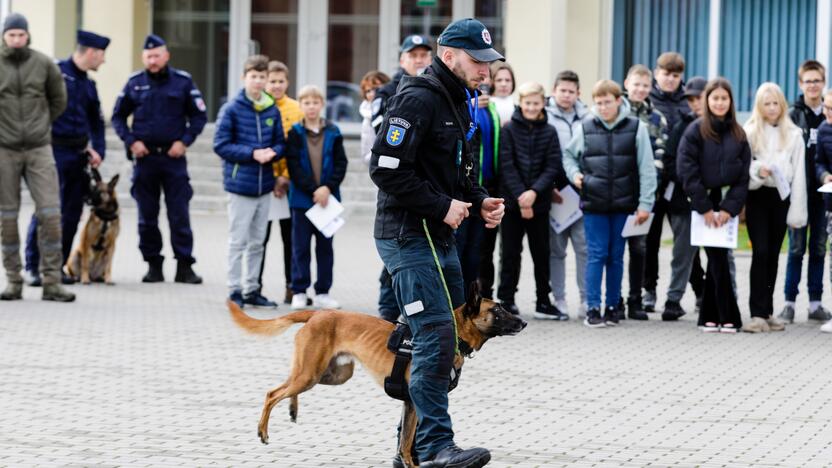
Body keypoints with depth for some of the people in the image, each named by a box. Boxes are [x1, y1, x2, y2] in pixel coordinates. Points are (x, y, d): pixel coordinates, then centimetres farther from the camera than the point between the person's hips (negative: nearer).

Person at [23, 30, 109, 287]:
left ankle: (58, 266, 14)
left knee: (72, 212, 6)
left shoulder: (88, 85, 16)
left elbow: (96, 121, 23)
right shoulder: (55, 71, -5)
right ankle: (32, 266, -5)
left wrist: (98, 150, 8)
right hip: (54, 150, -7)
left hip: (78, 154, 7)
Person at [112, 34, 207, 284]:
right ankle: (153, 265, 13)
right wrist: (131, 141, -1)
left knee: (179, 214, -4)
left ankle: (184, 265, -1)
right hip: (144, 157, 2)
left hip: (174, 156, -2)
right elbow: (118, 117, 13)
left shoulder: (183, 81, 2)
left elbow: (199, 116, 6)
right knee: (147, 216, 5)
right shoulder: (135, 83, 6)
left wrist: (184, 141, -6)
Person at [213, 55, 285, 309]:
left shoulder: (272, 110, 6)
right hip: (241, 184, -5)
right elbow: (221, 145, -9)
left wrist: (271, 153, -11)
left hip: (264, 185, 5)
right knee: (238, 241, 0)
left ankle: (252, 289, 21)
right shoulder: (232, 109, -7)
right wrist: (253, 153, -17)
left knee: (257, 242, 12)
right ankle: (235, 290, 6)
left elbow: (280, 143, 12)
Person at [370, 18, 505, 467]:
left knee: (448, 339, 12)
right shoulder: (418, 100, -15)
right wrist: (442, 206, -18)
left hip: (439, 237, 10)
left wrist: (480, 202, 7)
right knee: (436, 337, -15)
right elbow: (387, 169, -22)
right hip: (409, 237, -10)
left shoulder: (459, 102, 16)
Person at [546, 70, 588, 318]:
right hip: (554, 193, -1)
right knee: (556, 249, 4)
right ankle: (559, 299, 10)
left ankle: (587, 299, 2)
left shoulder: (587, 119, 8)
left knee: (585, 246, -2)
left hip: (581, 193, 1)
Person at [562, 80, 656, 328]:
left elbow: (647, 169, -1)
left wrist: (645, 204, -5)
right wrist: (574, 174, -1)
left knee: (616, 256, 8)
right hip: (593, 204, 0)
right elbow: (569, 154, 19)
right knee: (596, 255, -2)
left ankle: (612, 306, 16)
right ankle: (592, 308, 1)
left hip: (623, 205, 0)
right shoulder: (586, 127, 2)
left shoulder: (636, 128, -1)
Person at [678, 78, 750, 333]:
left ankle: (709, 317, 11)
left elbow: (743, 176, 4)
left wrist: (729, 208, -8)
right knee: (718, 259, -5)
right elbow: (687, 171, -8)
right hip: (704, 204, -3)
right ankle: (728, 317, -2)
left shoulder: (738, 134, 7)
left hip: (727, 205, 3)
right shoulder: (695, 131, -3)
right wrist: (705, 208, -11)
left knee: (716, 259, 6)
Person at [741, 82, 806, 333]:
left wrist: (797, 210, -1)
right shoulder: (750, 132, 2)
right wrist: (757, 171, -20)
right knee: (760, 252, -10)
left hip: (781, 197, 2)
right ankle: (758, 313, -12)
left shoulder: (793, 134, 5)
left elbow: (798, 173, 4)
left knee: (773, 254, 8)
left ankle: (767, 311, 15)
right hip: (757, 197, -2)